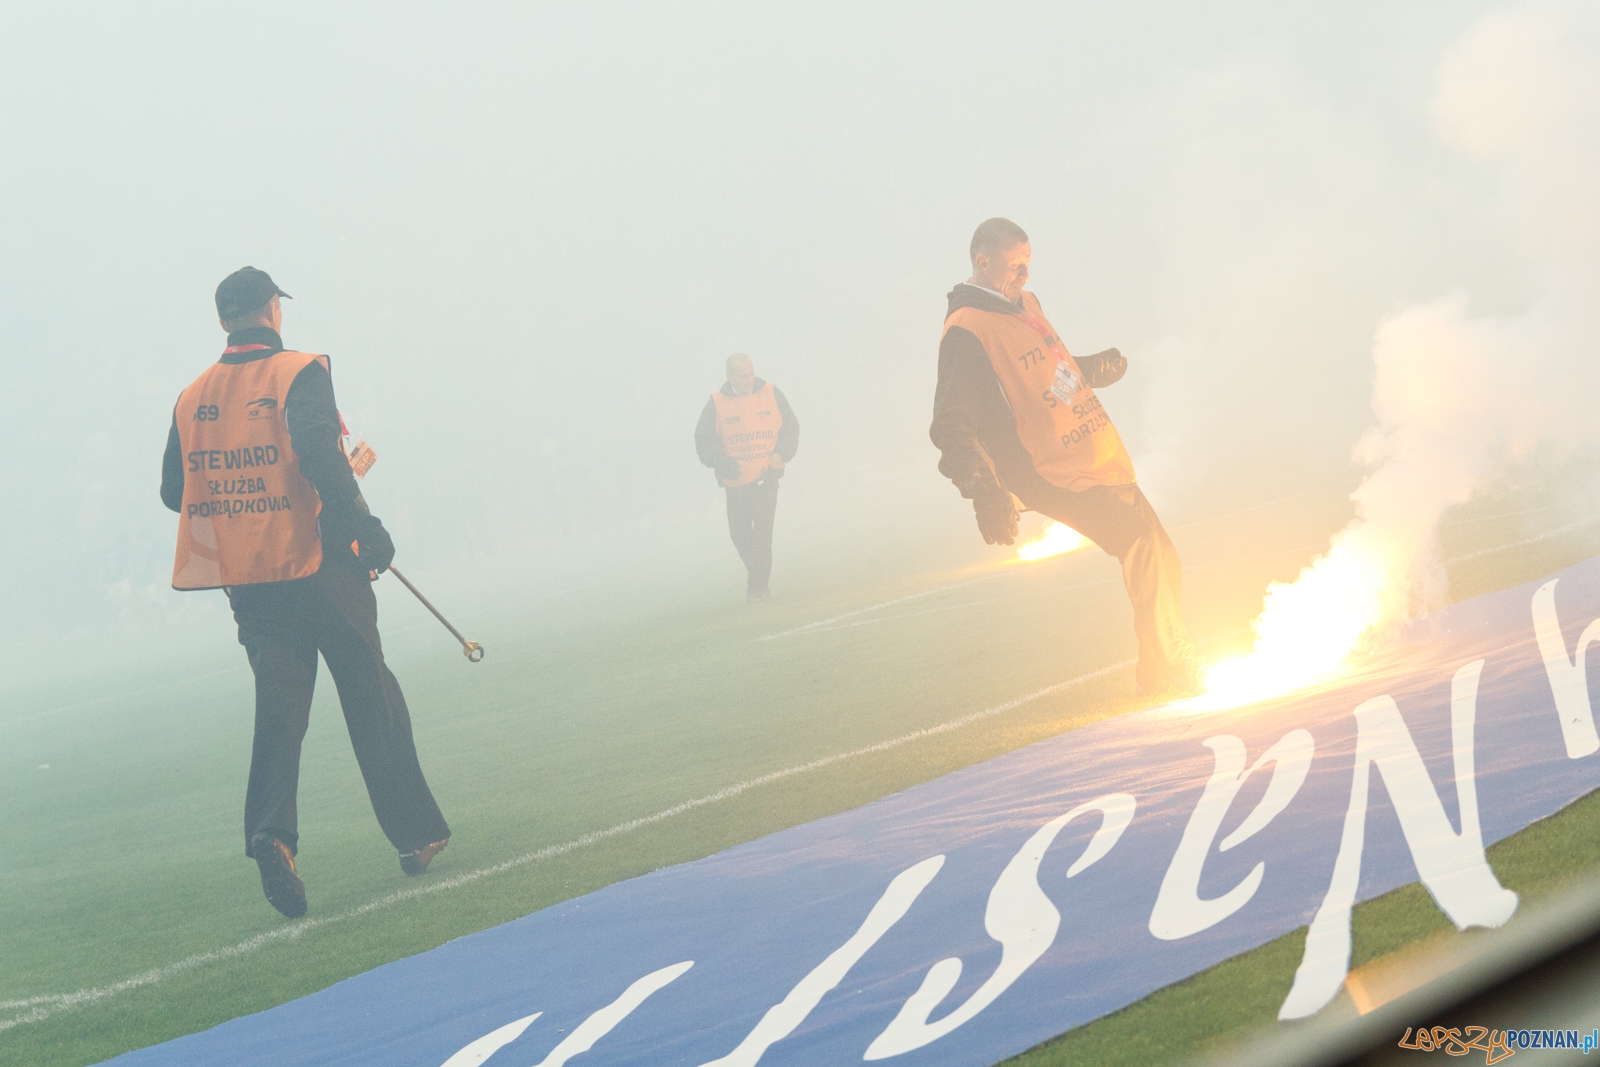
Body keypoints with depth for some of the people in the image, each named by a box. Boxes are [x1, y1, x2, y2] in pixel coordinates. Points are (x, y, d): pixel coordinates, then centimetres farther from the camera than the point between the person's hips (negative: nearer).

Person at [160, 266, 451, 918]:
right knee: (372, 700, 7)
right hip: (317, 566, -4)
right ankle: (415, 834, 13)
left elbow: (174, 490, 12)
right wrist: (366, 533, -21)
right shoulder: (299, 373, -8)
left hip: (244, 580, 4)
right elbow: (321, 459, -22)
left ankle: (271, 832, -18)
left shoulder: (193, 399, 8)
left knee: (278, 708, 5)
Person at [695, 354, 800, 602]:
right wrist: (719, 461, -17)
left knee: (761, 532, -11)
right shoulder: (717, 404, -1)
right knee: (739, 534, 8)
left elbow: (790, 427, 7)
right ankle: (756, 574, 34)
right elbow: (703, 440, 1)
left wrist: (781, 453, -10)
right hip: (735, 482, 1)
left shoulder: (771, 394, 1)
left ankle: (758, 586, -2)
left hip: (766, 478, -1)